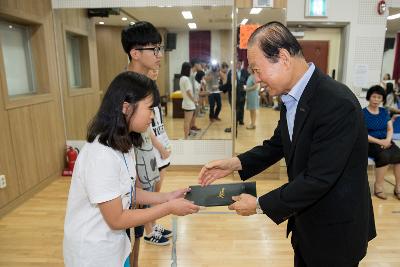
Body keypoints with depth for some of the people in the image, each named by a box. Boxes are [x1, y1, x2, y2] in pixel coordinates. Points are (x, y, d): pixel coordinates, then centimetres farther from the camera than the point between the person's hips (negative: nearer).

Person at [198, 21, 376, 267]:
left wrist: (260, 205, -19)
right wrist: (235, 163, -6)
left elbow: (318, 179, -28)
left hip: (335, 229, -7)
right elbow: (278, 144, 8)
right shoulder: (292, 96, -3)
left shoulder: (337, 103, -28)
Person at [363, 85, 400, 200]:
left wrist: (388, 140, -11)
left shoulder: (384, 112, 14)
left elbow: (390, 129, 10)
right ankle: (378, 186, -18)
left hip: (385, 141, 5)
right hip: (370, 143, -5)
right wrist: (379, 141, -19)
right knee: (384, 156, -33)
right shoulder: (363, 113, -4)